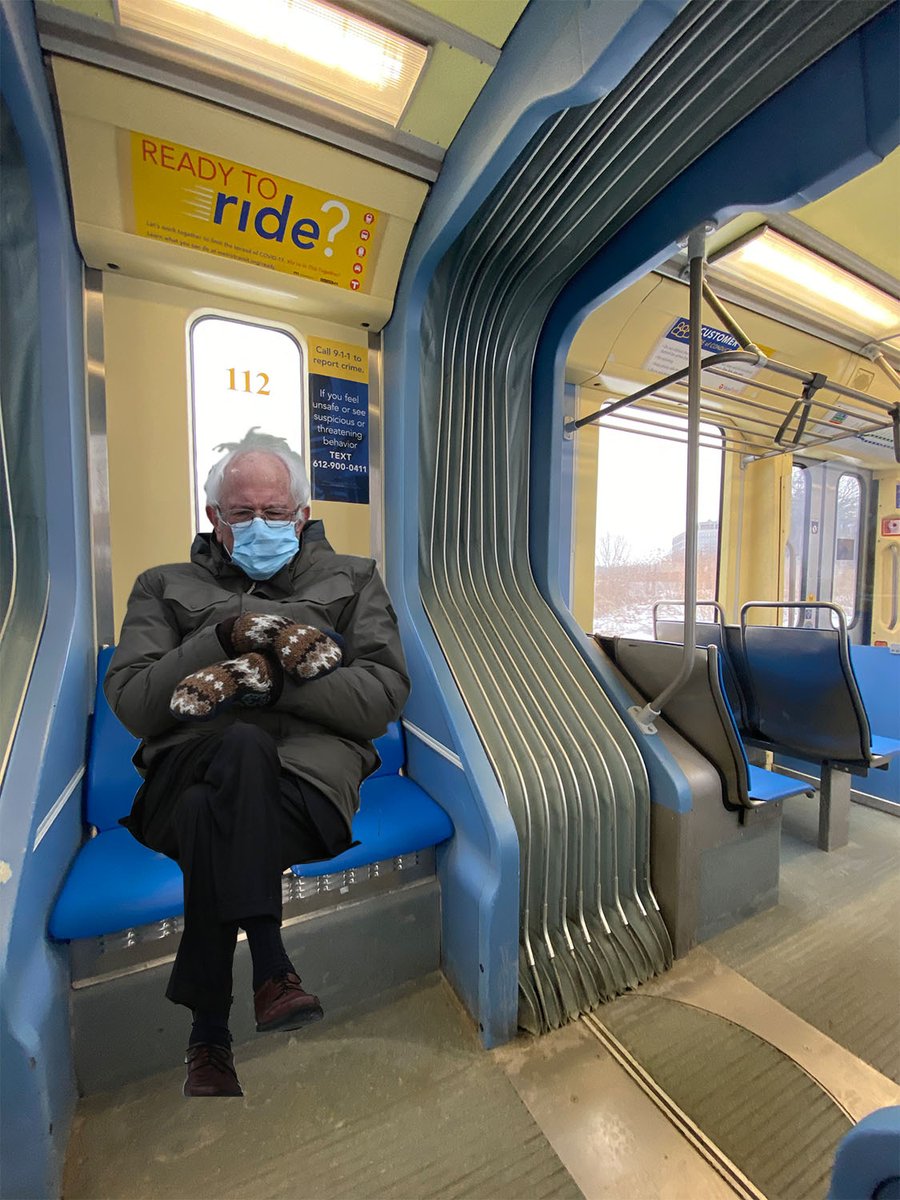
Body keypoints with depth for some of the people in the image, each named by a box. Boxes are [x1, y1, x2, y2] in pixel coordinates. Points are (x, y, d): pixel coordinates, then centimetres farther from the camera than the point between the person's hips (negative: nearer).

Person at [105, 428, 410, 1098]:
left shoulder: (353, 580, 15)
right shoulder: (166, 587, 20)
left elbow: (385, 697, 0)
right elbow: (131, 705, 5)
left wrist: (269, 677, -12)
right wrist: (227, 635, -9)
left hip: (310, 772, 0)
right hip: (187, 772, 1)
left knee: (208, 817, -30)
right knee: (243, 747, -32)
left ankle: (209, 1032, -10)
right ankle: (272, 966, -20)